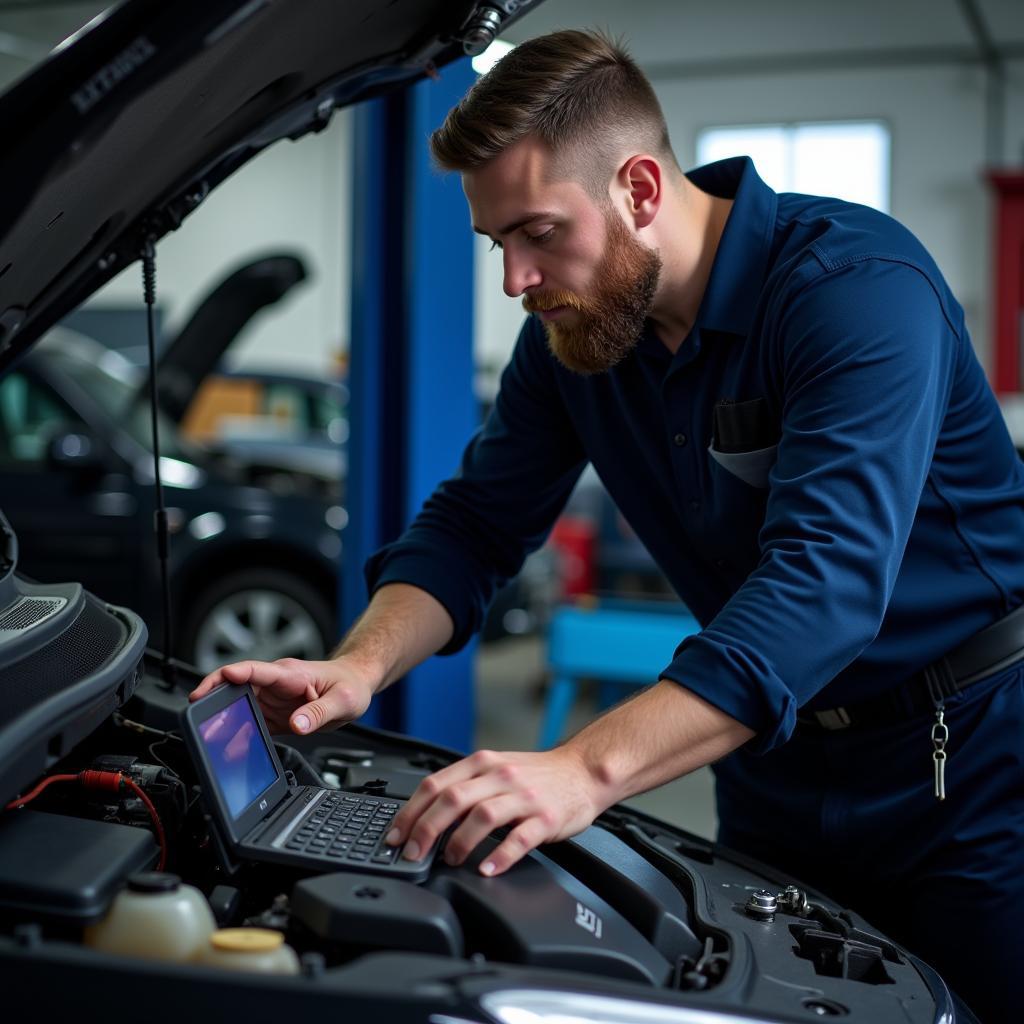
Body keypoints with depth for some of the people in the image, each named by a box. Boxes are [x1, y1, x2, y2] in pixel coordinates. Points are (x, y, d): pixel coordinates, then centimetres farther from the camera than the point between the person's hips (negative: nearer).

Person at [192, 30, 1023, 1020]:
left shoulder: (860, 285, -26)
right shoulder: (572, 328, -3)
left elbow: (826, 576, -38)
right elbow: (473, 525, 2)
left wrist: (587, 769, -47)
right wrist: (359, 666, -19)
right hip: (777, 762, 6)